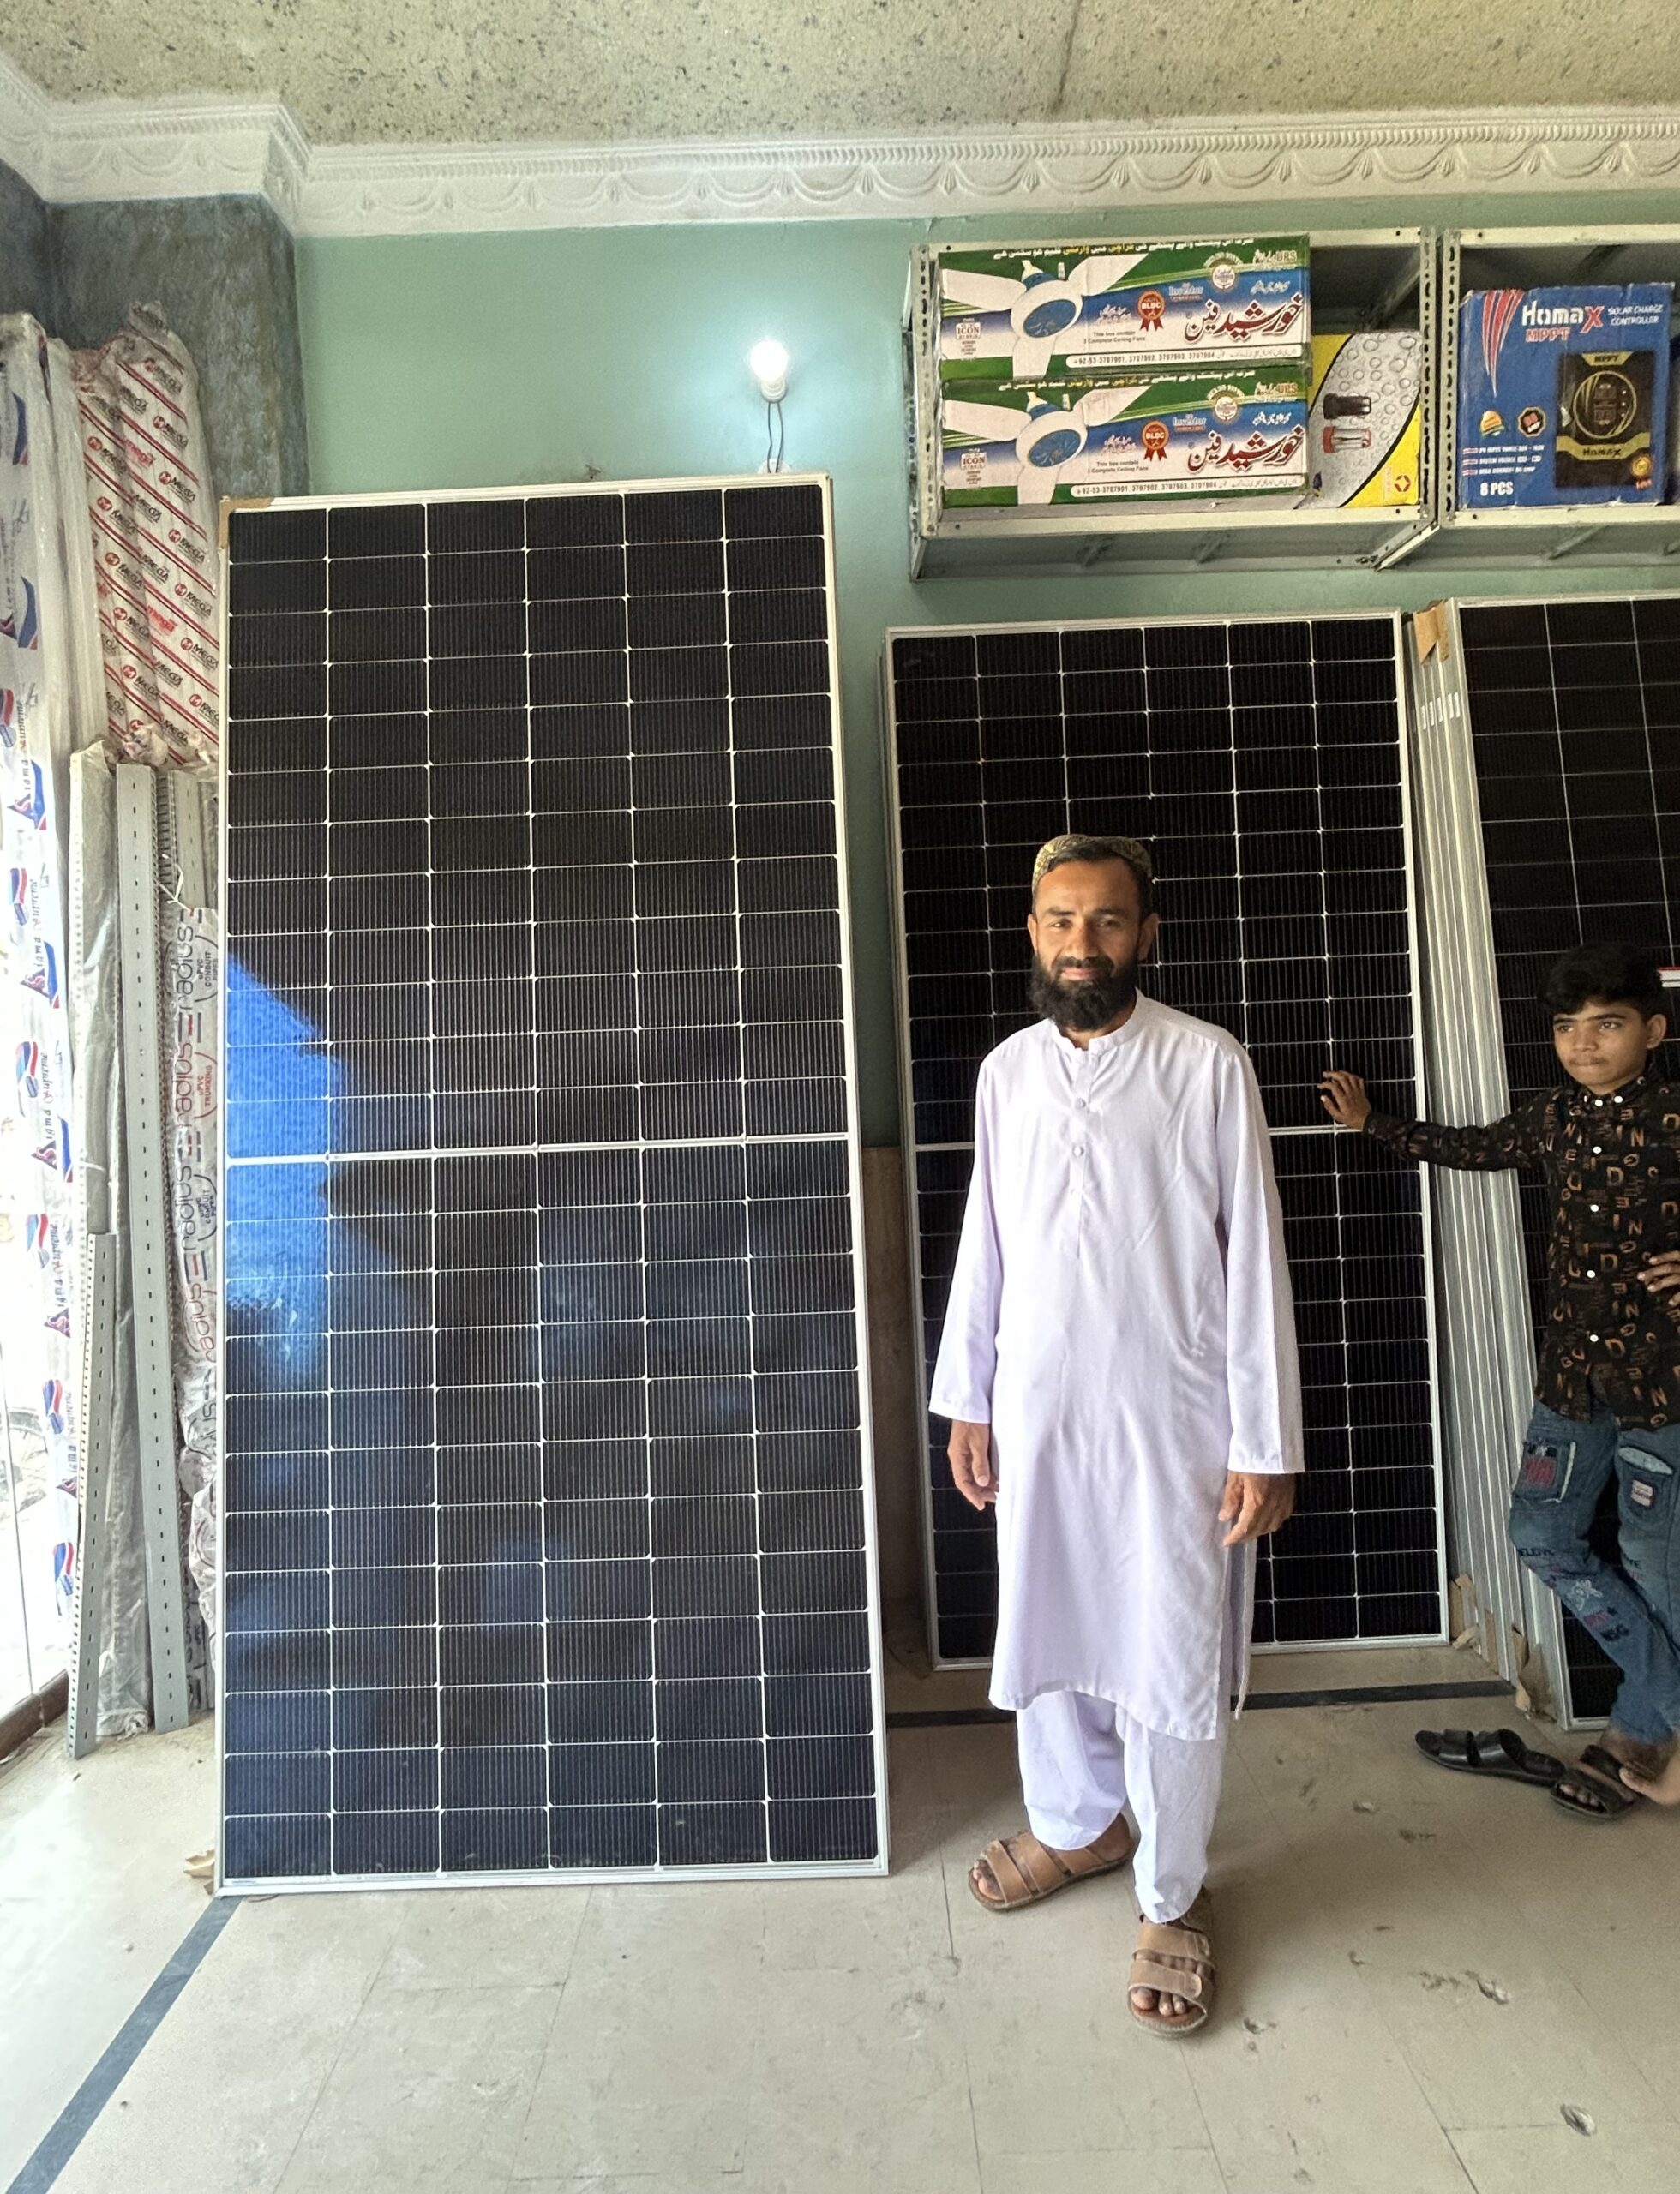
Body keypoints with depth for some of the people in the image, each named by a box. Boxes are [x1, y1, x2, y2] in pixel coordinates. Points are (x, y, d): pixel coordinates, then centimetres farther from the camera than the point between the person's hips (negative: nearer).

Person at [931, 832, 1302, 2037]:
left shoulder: (1209, 1065, -9)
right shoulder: (1007, 1071, 4)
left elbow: (1254, 1258, -8)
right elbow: (985, 1244, 8)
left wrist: (1266, 1443, -10)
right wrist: (966, 1399, 8)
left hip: (1171, 1417, -3)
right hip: (1035, 1410, 4)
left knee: (1171, 1659, 9)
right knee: (1043, 1633, 18)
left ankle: (1172, 1897, 35)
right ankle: (1075, 1825, 45)